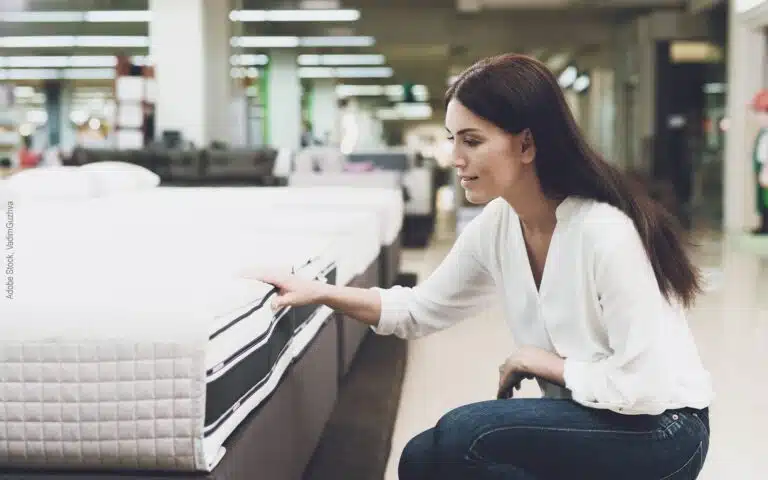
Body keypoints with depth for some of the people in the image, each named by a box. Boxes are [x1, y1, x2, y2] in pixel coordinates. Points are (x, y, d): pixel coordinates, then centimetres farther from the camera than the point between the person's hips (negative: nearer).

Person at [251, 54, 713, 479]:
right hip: (589, 416, 7)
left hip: (659, 431, -7)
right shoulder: (496, 227, -3)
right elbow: (419, 310, 9)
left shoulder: (605, 233, -28)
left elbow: (645, 385, -28)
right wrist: (321, 292, -2)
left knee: (463, 434, -22)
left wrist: (544, 363, -15)